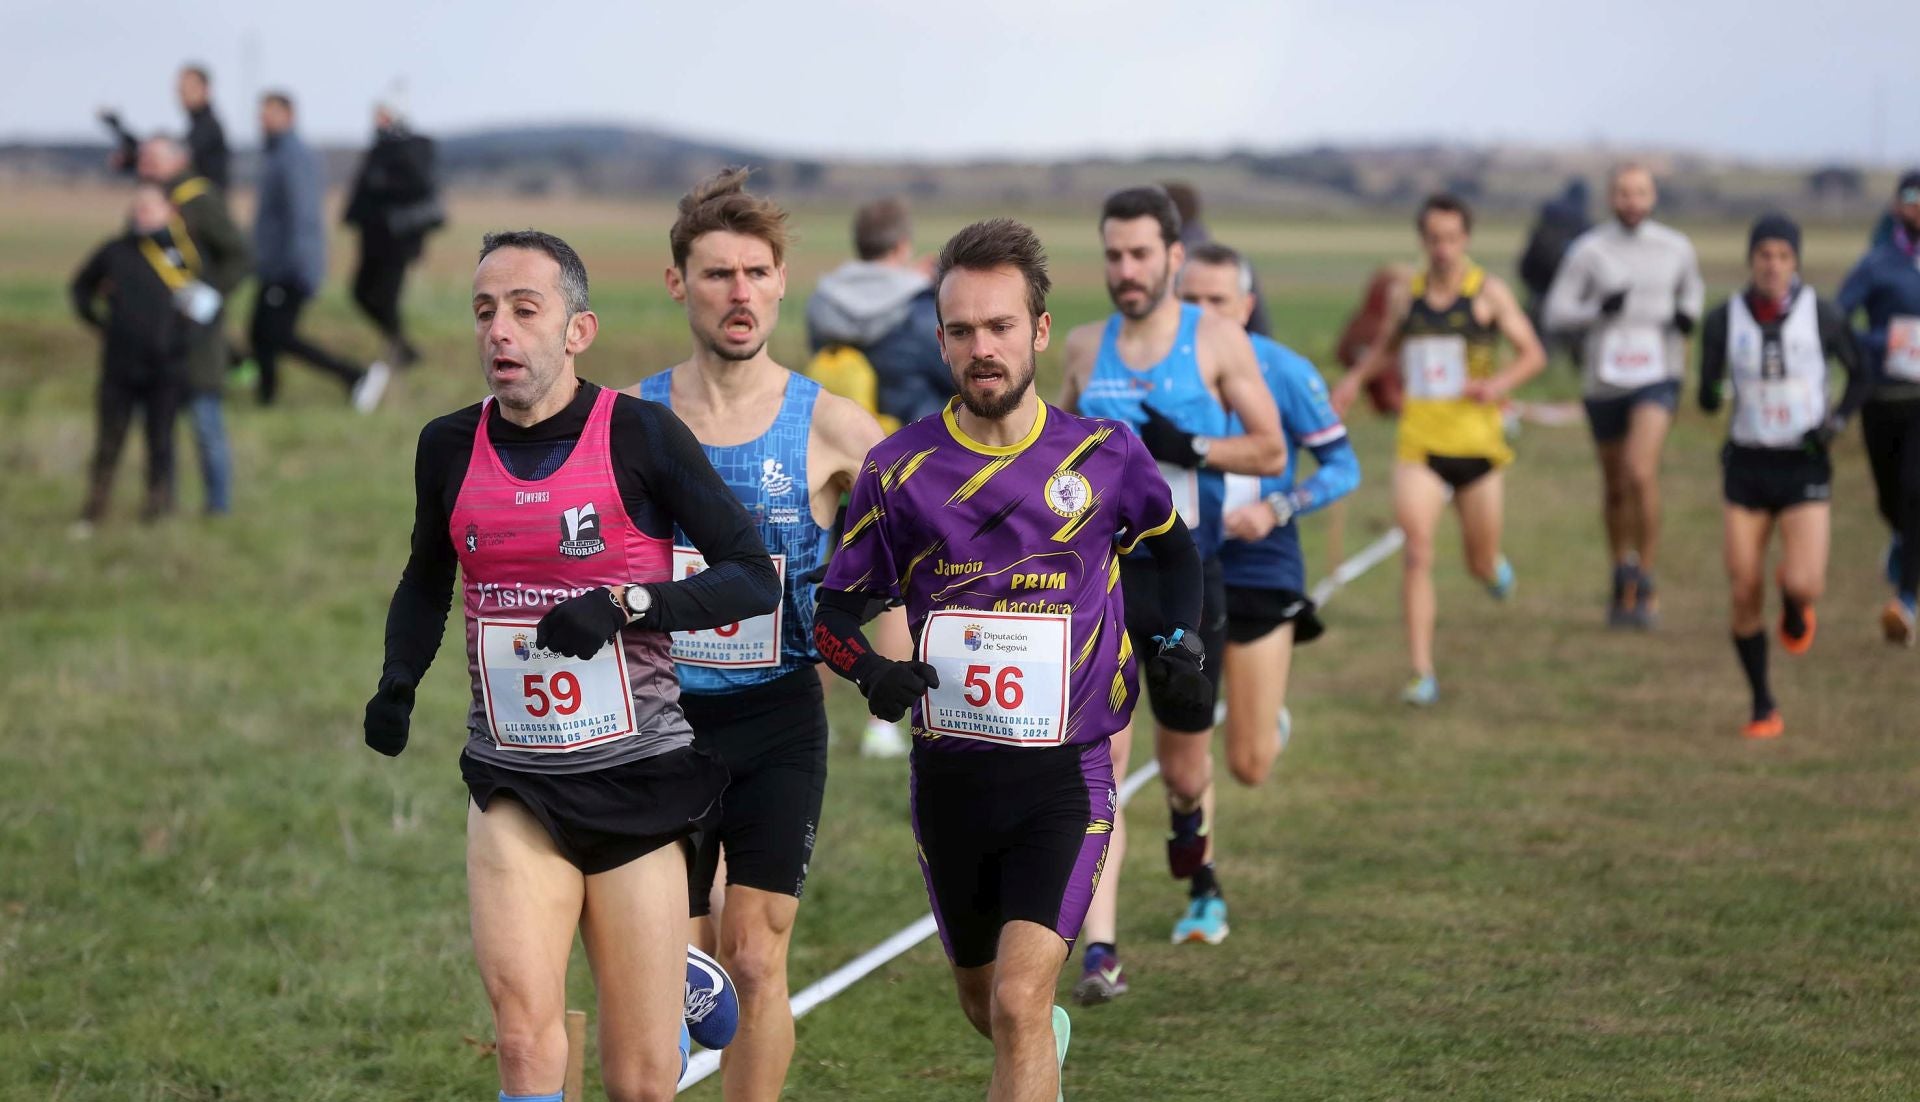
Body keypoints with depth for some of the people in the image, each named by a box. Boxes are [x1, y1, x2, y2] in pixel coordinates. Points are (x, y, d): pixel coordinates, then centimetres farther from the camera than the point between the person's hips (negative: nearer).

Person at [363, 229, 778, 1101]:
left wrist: (627, 605, -22)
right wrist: (398, 682, 4)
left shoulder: (639, 435, -8)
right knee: (522, 1023, -22)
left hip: (637, 776, -2)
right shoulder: (450, 447, 3)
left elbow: (755, 578, -8)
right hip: (514, 783, 2)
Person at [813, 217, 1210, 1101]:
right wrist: (871, 670, -16)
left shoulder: (1104, 455, -2)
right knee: (983, 1004, 19)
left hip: (1065, 772, -2)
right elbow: (835, 609, 5)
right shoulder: (900, 468, -2)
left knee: (1019, 1005, -19)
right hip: (949, 773, 3)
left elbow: (1173, 549, 18)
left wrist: (1180, 641, 1)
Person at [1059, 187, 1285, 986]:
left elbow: (1272, 450, -1)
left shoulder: (1217, 341, -1)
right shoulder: (1085, 346, 7)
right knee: (1098, 754, -15)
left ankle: (1196, 871, 47)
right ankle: (1100, 945, -18)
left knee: (1183, 764, 12)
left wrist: (1191, 448, -15)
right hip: (1099, 570, 1)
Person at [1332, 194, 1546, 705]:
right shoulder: (1407, 294, 6)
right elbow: (1389, 344, 26)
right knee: (1417, 553, -15)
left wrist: (1500, 382, -19)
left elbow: (1533, 354, -1)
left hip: (1477, 444, -1)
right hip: (1419, 447, 1)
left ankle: (1494, 566, 51)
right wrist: (1355, 379, 12)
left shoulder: (1488, 291, -3)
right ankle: (1422, 673, -13)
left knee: (1481, 564, 11)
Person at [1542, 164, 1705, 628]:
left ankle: (1646, 584, -12)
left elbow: (1692, 289, 22)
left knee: (1641, 472, -22)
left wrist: (1688, 314, 0)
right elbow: (1555, 313, -4)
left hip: (1657, 376, -1)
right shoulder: (1588, 251, -4)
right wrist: (1599, 308, -21)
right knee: (1616, 489, 13)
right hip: (1604, 380, 1)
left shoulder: (1676, 248, 3)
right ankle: (1622, 580, 35)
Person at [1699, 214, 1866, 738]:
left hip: (1805, 465, -2)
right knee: (1744, 595, -2)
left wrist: (1838, 420, -10)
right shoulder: (1723, 320, -4)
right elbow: (1709, 393, 2)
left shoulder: (1822, 316, -7)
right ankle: (1763, 709, 14)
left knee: (1801, 585, -19)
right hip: (1747, 464, 2)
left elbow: (1860, 375, 7)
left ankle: (1797, 610, 20)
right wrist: (1711, 395, -21)